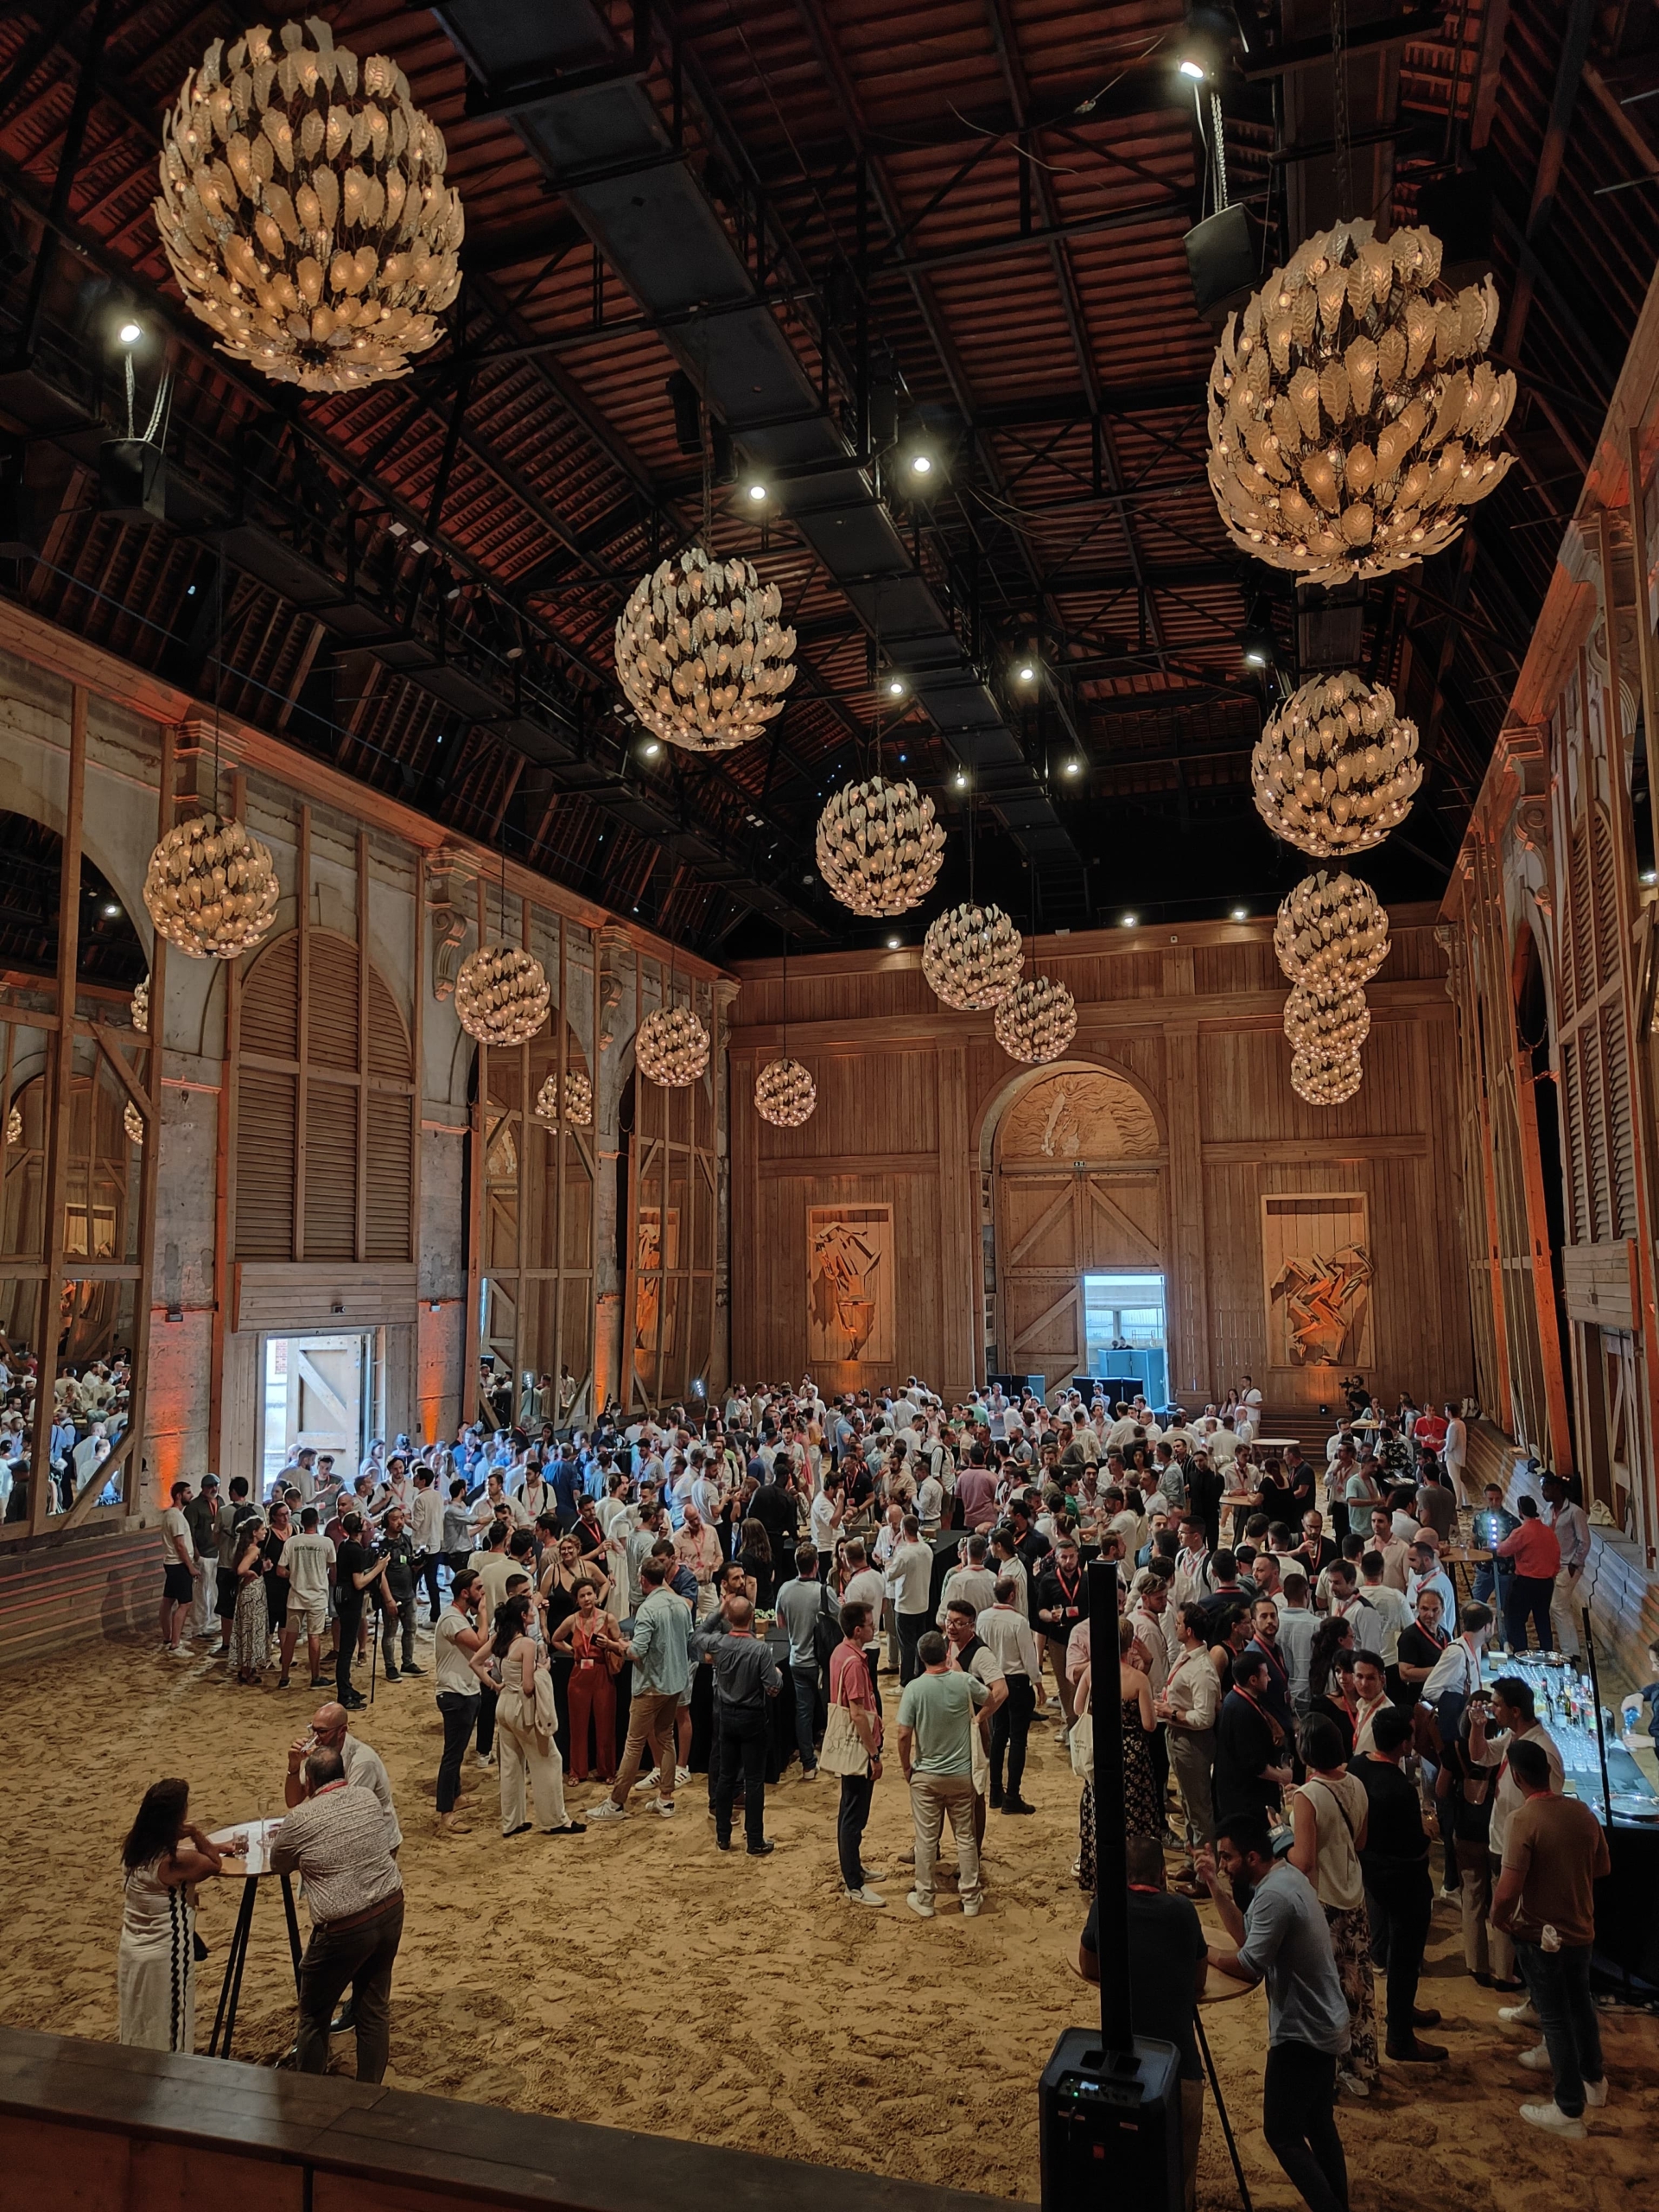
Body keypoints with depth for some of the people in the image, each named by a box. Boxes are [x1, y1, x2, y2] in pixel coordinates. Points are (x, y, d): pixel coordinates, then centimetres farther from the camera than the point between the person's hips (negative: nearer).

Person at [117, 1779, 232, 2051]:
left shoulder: (136, 1847, -4)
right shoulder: (174, 1860, -28)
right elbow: (215, 1865, -10)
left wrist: (221, 1846, 9)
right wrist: (197, 1835, -20)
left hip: (132, 1951, 7)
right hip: (164, 1957, -7)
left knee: (138, 2029, 22)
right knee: (166, 2034, 9)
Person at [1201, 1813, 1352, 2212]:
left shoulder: (1274, 1895, -28)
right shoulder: (1288, 1875, 3)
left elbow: (1248, 1966, -28)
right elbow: (1248, 1936, 8)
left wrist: (1202, 1950, -13)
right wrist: (1215, 1886, 0)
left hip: (1302, 2032, -10)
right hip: (1323, 2023, 10)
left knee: (1282, 2133, 3)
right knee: (1317, 2121, 22)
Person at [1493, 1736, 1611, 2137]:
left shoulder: (1524, 1819, -27)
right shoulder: (1583, 1812, -8)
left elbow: (1508, 1889, -32)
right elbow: (1602, 1868, 8)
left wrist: (1500, 1920, -12)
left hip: (1540, 1934, -6)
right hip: (1581, 1928, 6)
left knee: (1554, 2017, 9)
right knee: (1580, 2004, 27)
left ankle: (1569, 2111, 22)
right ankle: (1594, 2080, 45)